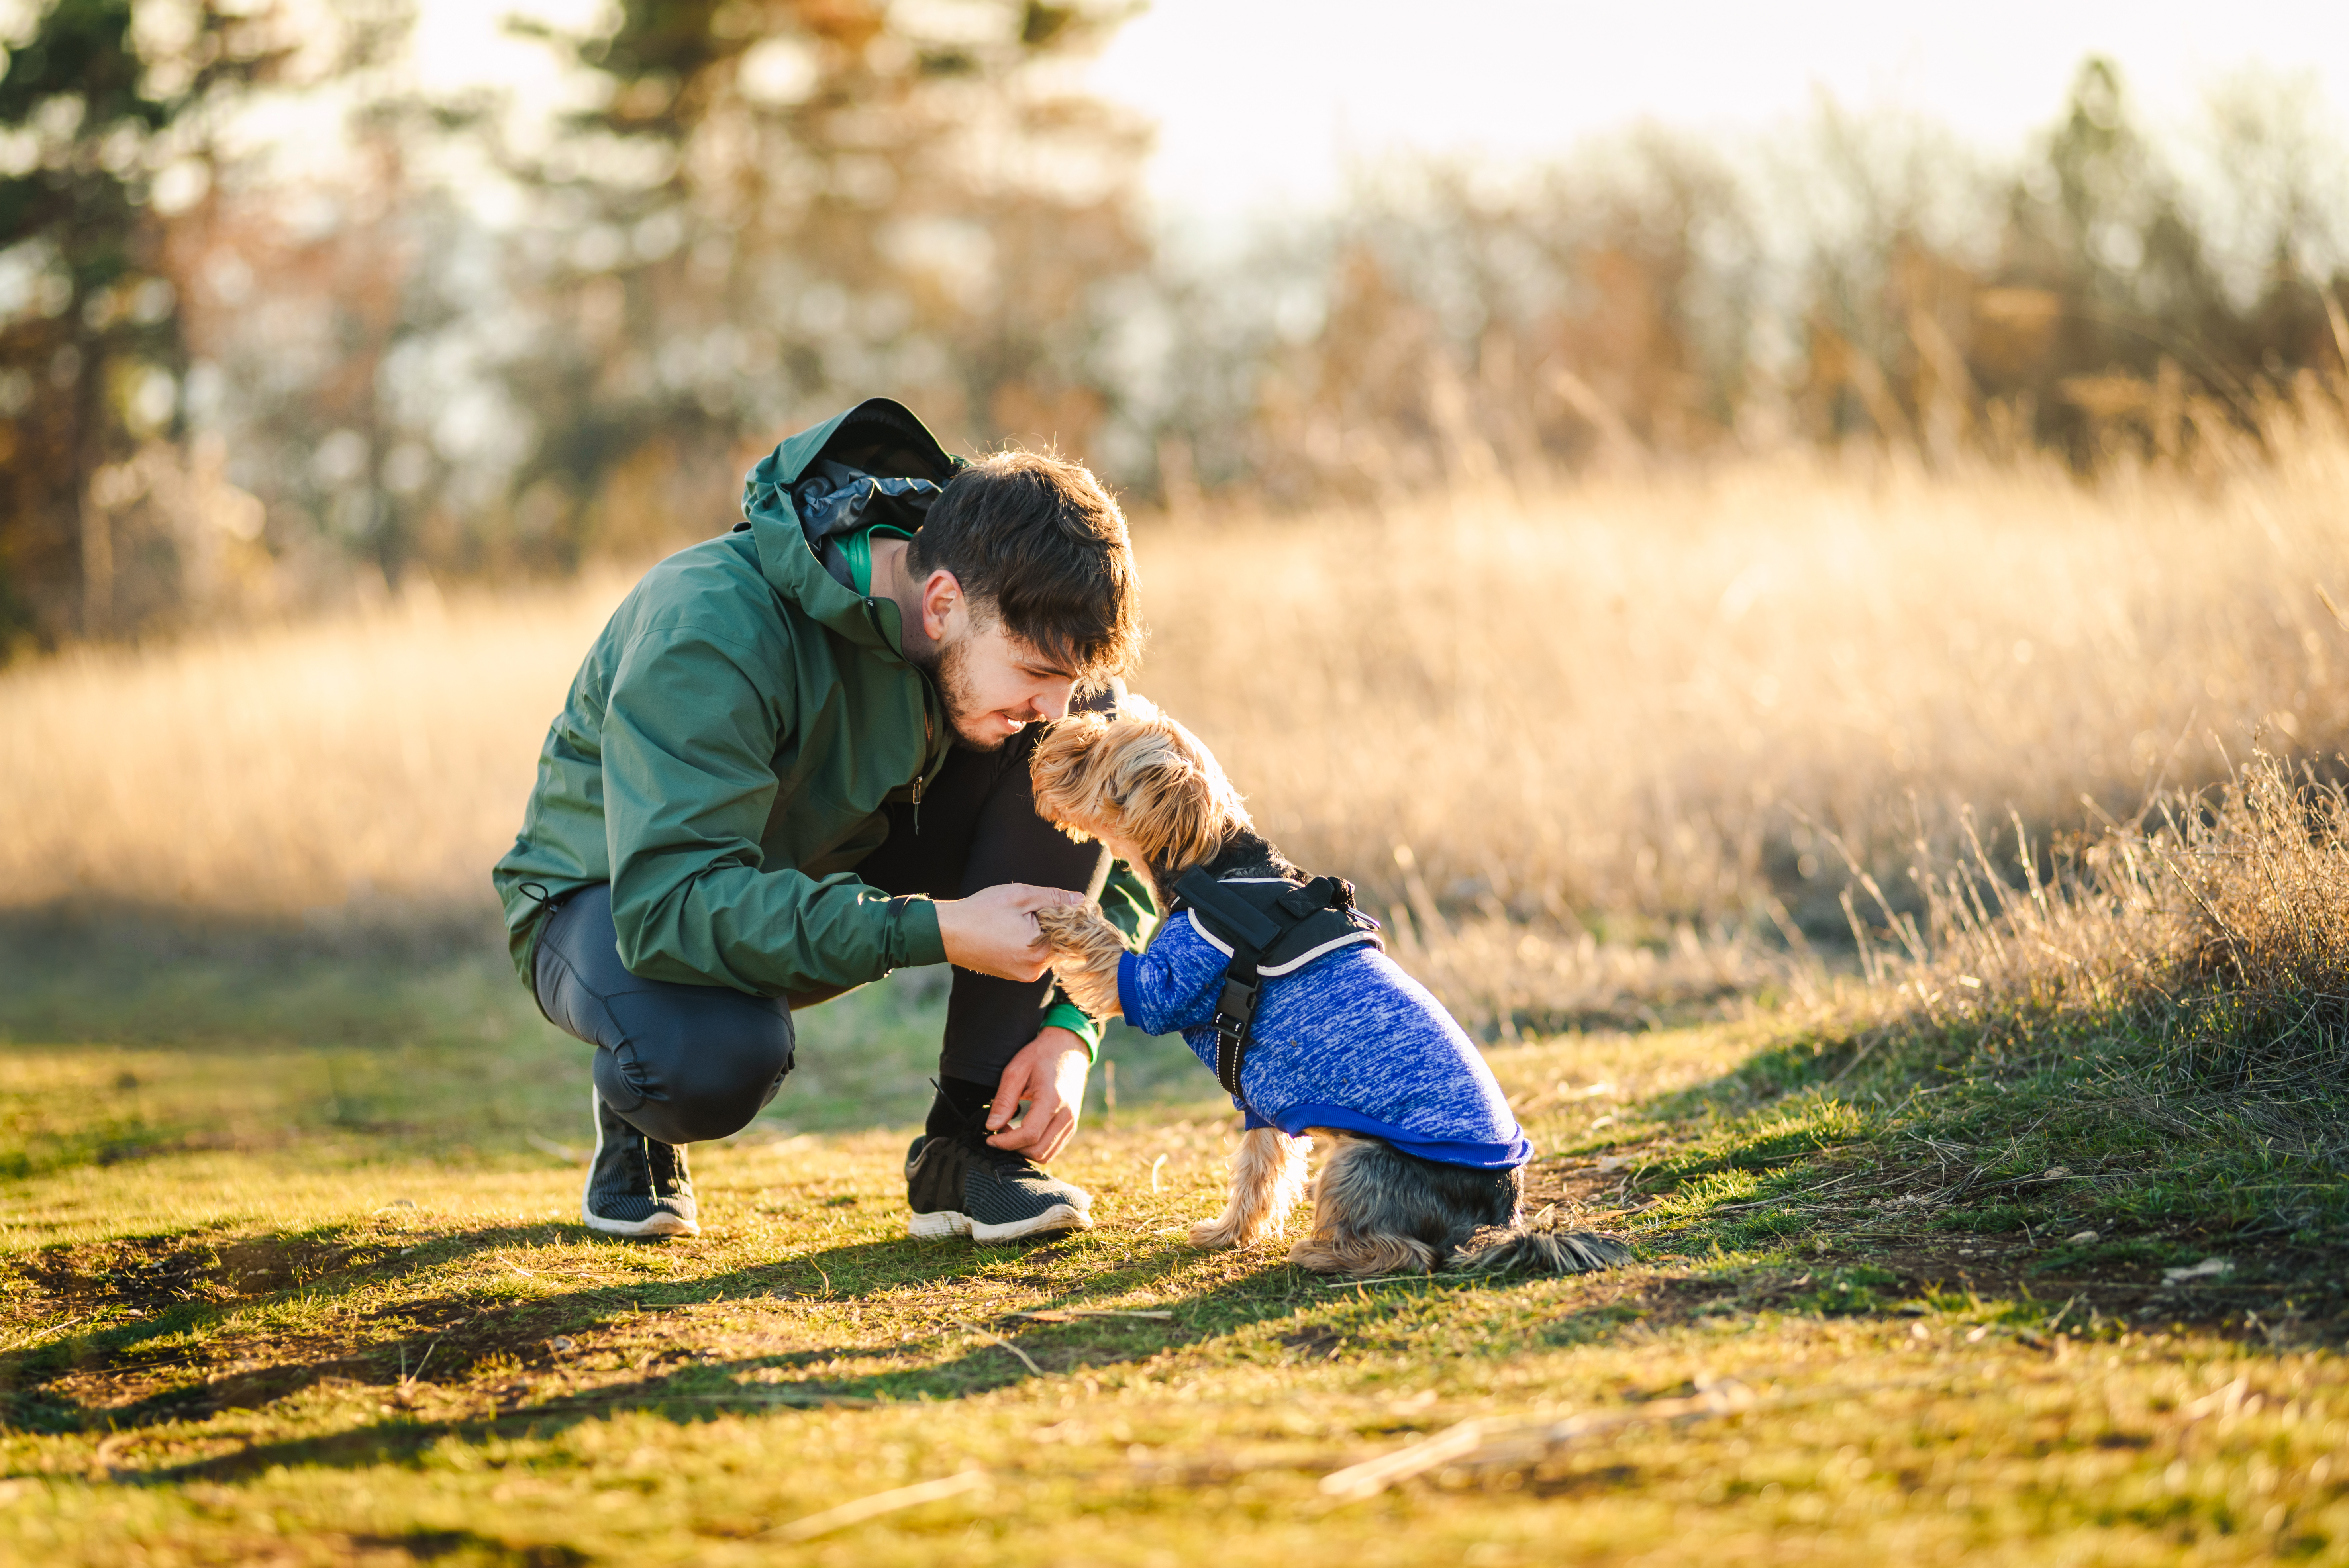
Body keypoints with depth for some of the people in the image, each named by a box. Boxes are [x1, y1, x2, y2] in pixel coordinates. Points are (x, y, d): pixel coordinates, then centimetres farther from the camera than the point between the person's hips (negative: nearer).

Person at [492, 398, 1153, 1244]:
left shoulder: (1013, 624, -17)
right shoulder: (709, 627, -35)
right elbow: (668, 904, -42)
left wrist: (1070, 1030, -22)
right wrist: (937, 931, -46)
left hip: (831, 870, 5)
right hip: (616, 898, -5)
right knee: (713, 1056, -42)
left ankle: (973, 1146, -12)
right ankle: (637, 1118, -2)